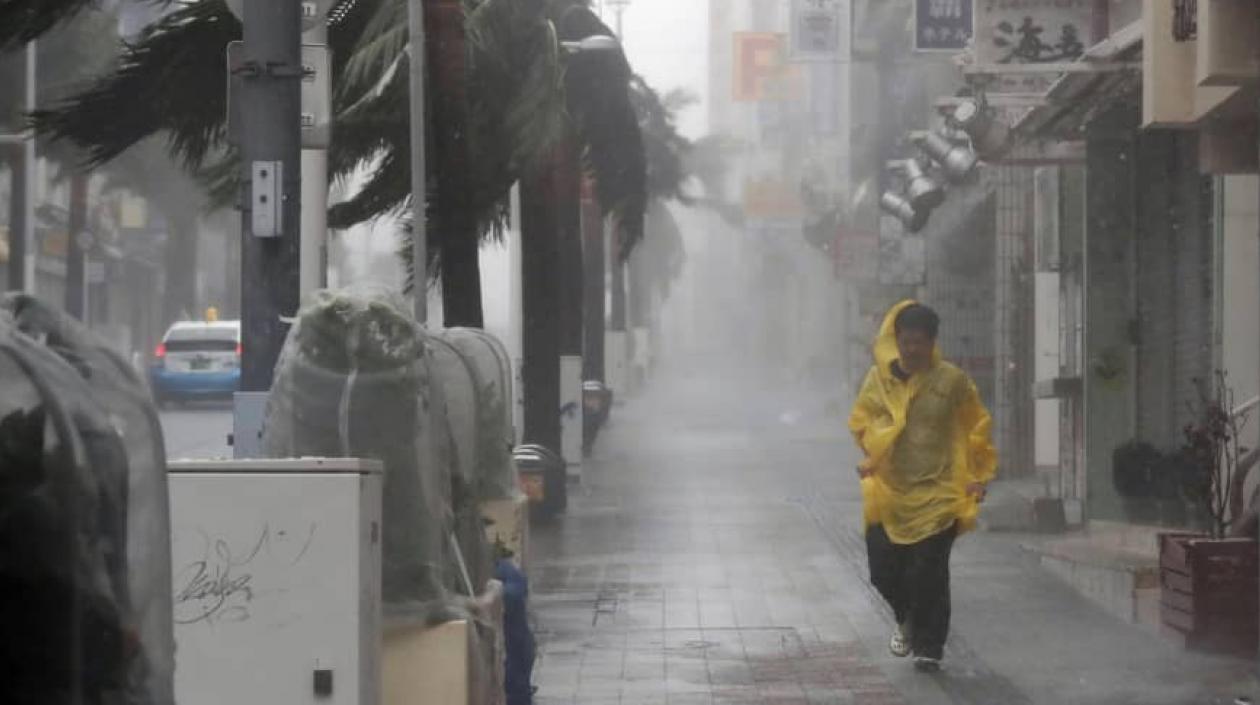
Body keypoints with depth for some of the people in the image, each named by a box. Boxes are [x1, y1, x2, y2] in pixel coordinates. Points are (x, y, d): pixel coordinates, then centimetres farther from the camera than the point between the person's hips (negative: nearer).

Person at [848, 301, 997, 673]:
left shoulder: (952, 380, -3)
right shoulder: (879, 379, 3)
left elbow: (976, 428, 5)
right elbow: (860, 421, 15)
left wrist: (977, 477, 1)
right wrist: (872, 454, -2)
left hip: (937, 492, -3)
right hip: (888, 492, 3)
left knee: (929, 575, -6)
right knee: (883, 570, 4)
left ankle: (928, 646, 9)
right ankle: (908, 621, 34)